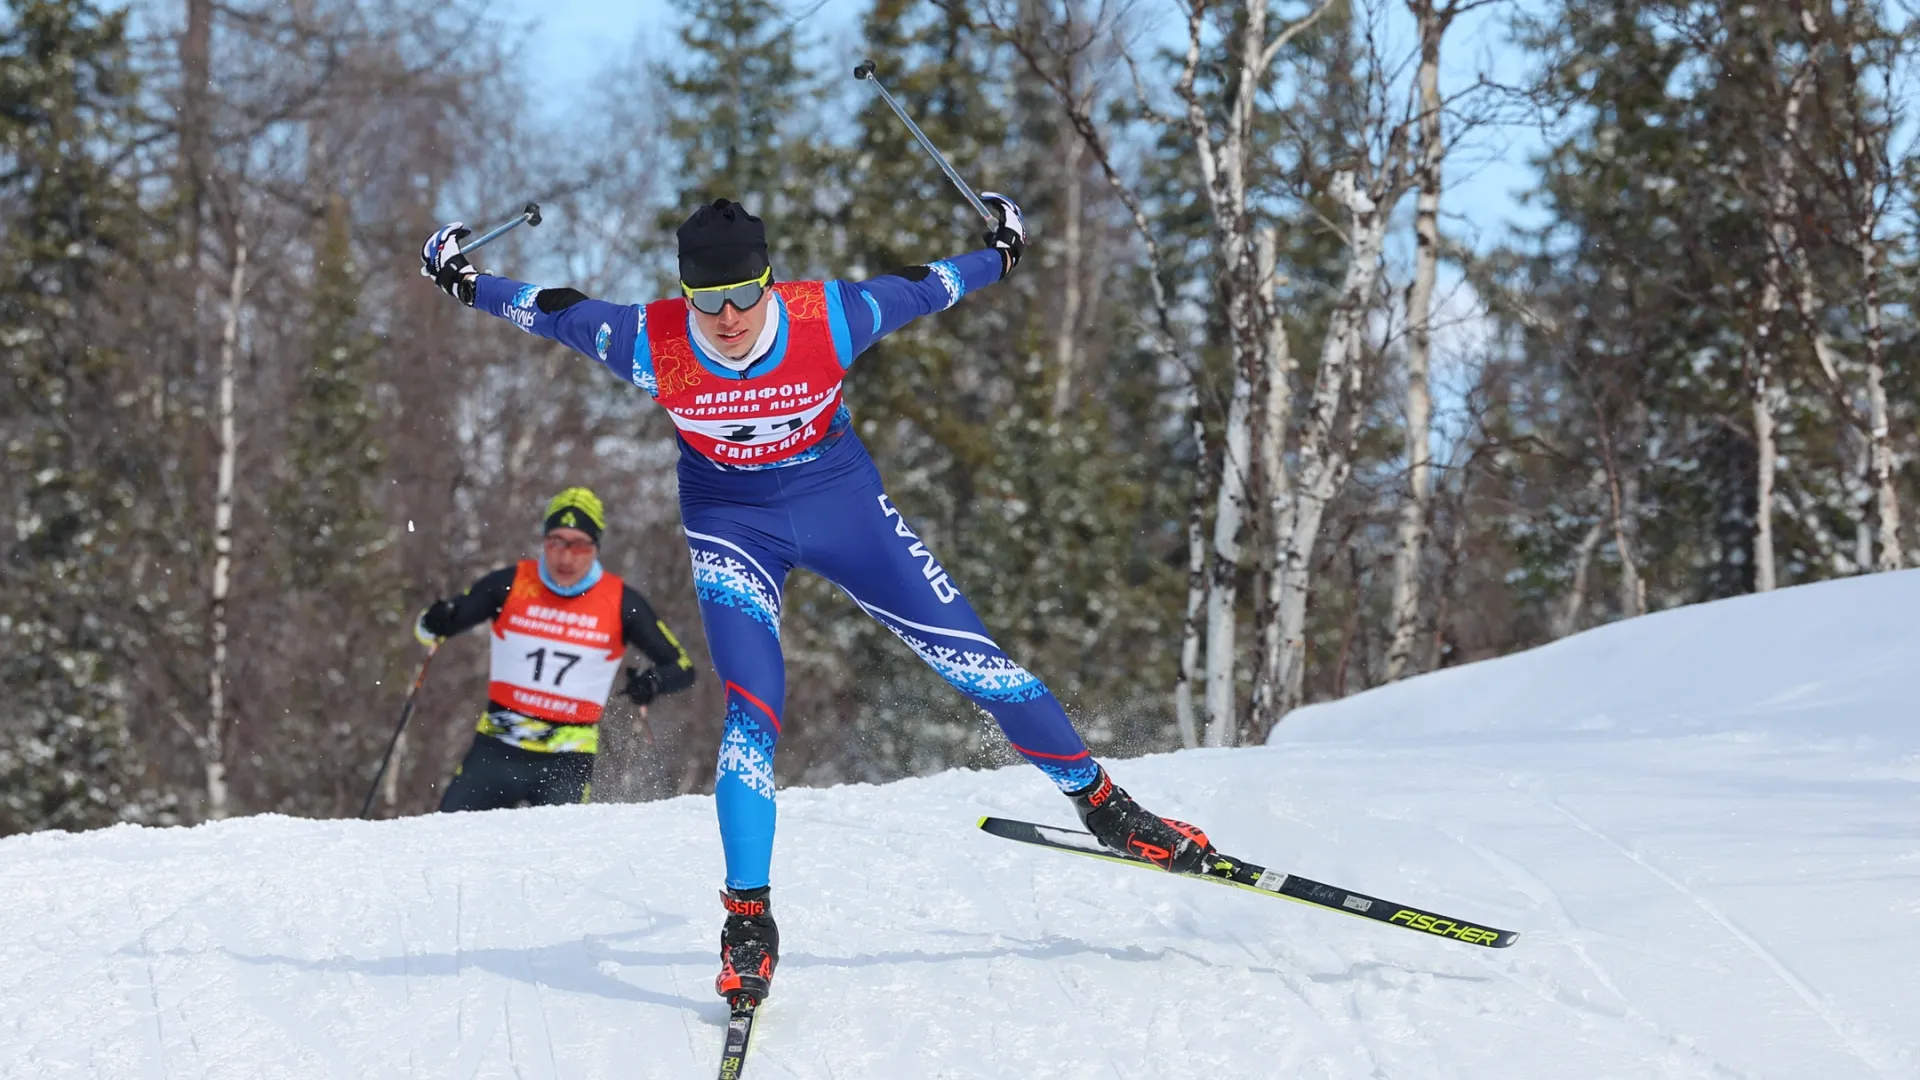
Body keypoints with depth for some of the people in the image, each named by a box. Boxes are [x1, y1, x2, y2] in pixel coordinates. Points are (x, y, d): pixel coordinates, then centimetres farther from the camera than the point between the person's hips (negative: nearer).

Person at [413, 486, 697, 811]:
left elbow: (682, 668, 1)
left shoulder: (620, 602, -4)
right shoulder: (511, 584, -3)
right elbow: (428, 629, 3)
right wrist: (435, 622, -21)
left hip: (567, 760, -1)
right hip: (497, 748, 1)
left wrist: (653, 682, -21)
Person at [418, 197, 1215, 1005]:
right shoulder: (649, 345, -26)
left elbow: (922, 289, -8)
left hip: (838, 498, 1)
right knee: (751, 709, -15)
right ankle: (748, 920, -5)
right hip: (729, 520, -1)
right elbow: (552, 310, -8)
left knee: (969, 656, -1)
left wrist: (1003, 253, 8)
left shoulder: (831, 320, -26)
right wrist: (462, 281, 2)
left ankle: (1099, 800, 15)